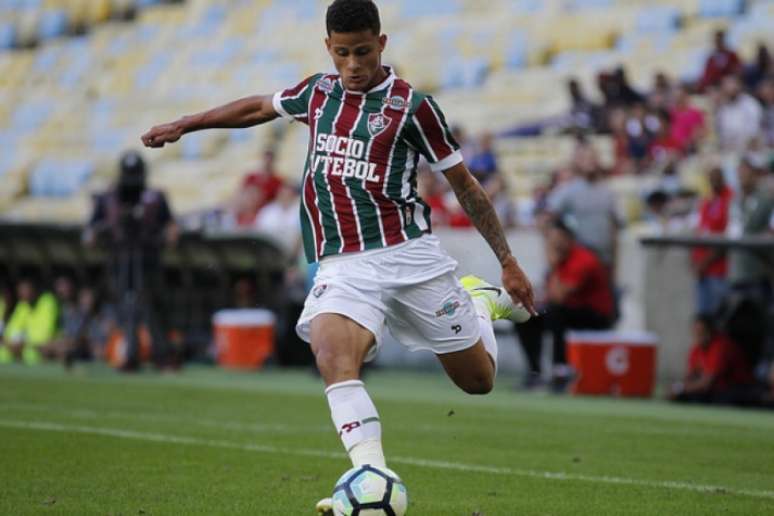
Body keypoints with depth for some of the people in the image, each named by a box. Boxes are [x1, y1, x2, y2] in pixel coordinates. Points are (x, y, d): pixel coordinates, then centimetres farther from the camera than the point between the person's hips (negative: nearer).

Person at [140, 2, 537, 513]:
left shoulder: (411, 105, -3)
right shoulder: (318, 91, 10)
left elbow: (465, 184, 4)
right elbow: (258, 108, 30)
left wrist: (509, 262, 4)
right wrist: (184, 125, 34)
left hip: (408, 254, -2)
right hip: (343, 265, 2)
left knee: (478, 380, 7)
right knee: (332, 355, -30)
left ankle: (484, 300, 40)